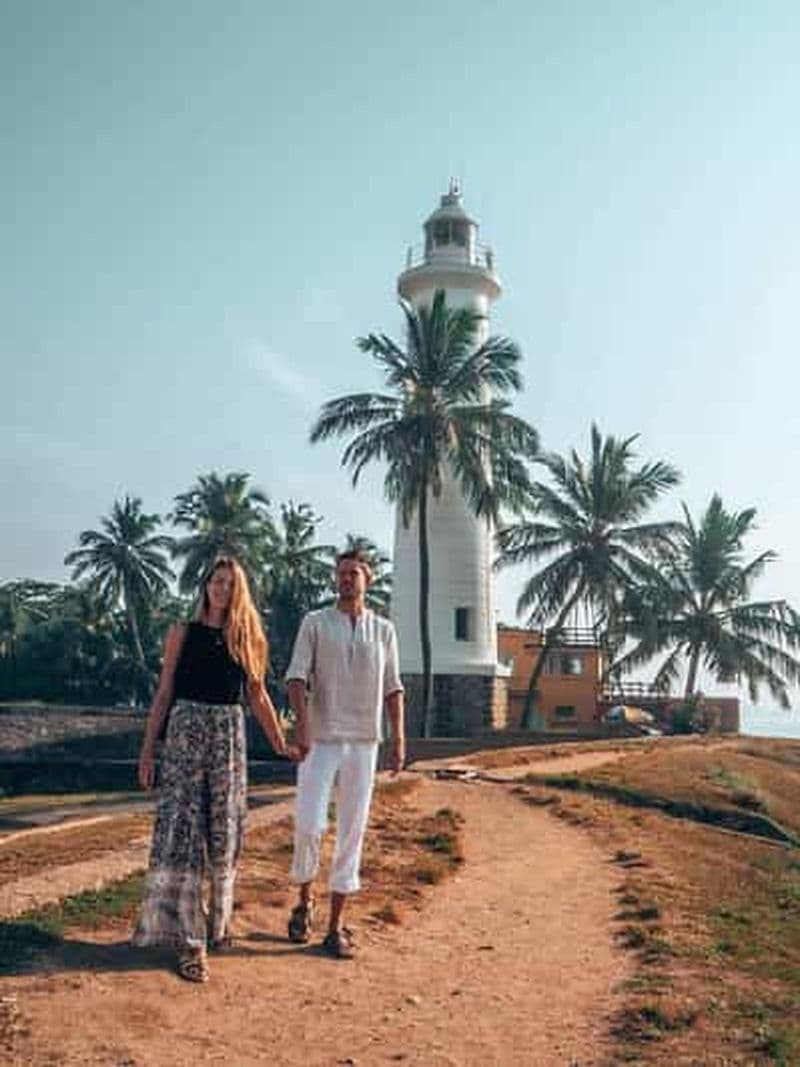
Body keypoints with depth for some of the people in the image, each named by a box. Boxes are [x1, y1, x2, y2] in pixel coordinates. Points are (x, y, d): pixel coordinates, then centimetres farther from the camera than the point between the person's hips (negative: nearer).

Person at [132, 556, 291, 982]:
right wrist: (147, 749, 1)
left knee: (223, 833, 7)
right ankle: (189, 941, -1)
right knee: (182, 828, -7)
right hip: (186, 729, -2)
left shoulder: (247, 638, 9)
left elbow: (258, 697, 13)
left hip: (229, 734, 2)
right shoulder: (183, 633, 4)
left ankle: (218, 923, 25)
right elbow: (164, 693, 5)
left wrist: (281, 745, 13)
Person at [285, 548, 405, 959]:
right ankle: (304, 900, 20)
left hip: (363, 742, 2)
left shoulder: (383, 630, 10)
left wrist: (398, 738, 1)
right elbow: (297, 676, -6)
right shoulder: (315, 622, 3)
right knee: (309, 825, -9)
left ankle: (336, 926, 14)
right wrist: (302, 723, -20)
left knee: (352, 832, 4)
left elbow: (392, 688, 9)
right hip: (321, 740, -2)